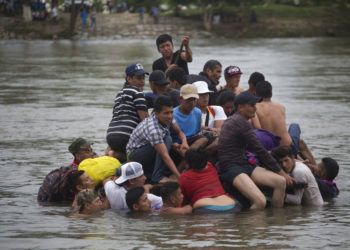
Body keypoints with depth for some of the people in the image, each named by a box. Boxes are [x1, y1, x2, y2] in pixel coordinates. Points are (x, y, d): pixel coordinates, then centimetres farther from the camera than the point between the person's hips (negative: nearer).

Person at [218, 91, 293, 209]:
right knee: (260, 202, -30)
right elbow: (260, 150, -10)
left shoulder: (232, 120, 20)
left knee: (281, 181, -7)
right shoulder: (241, 123, -11)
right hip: (231, 169, -10)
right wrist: (280, 172, -2)